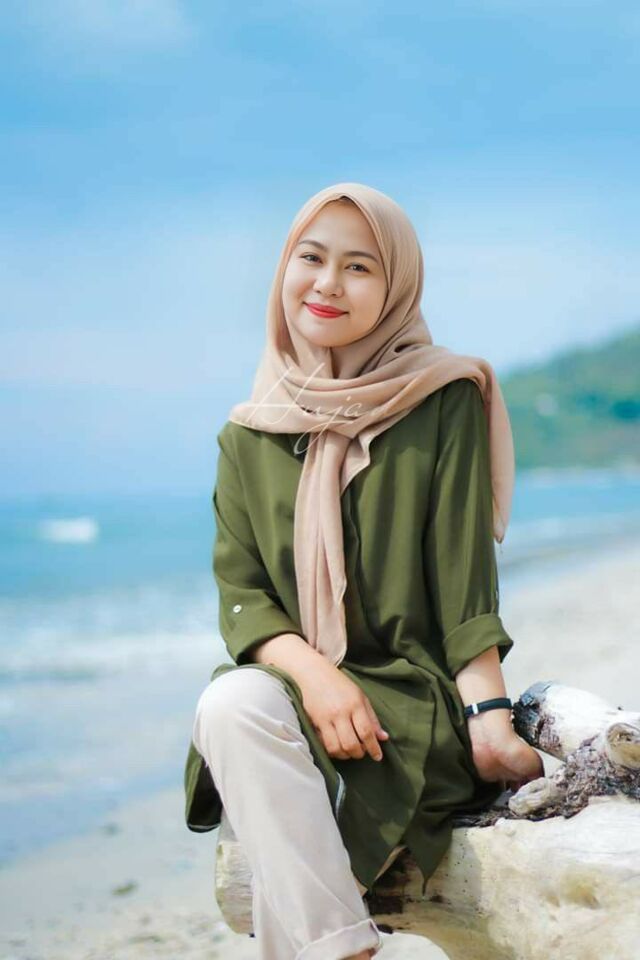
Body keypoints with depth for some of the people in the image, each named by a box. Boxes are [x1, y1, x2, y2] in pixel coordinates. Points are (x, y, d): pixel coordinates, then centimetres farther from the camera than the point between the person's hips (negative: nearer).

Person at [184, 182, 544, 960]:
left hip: (412, 699, -3)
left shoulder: (444, 405, 0)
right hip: (286, 683, 4)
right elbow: (239, 593, 4)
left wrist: (491, 722, -16)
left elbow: (465, 579, -4)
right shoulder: (250, 436, 10)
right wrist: (310, 670, -17)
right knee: (231, 706, -32)